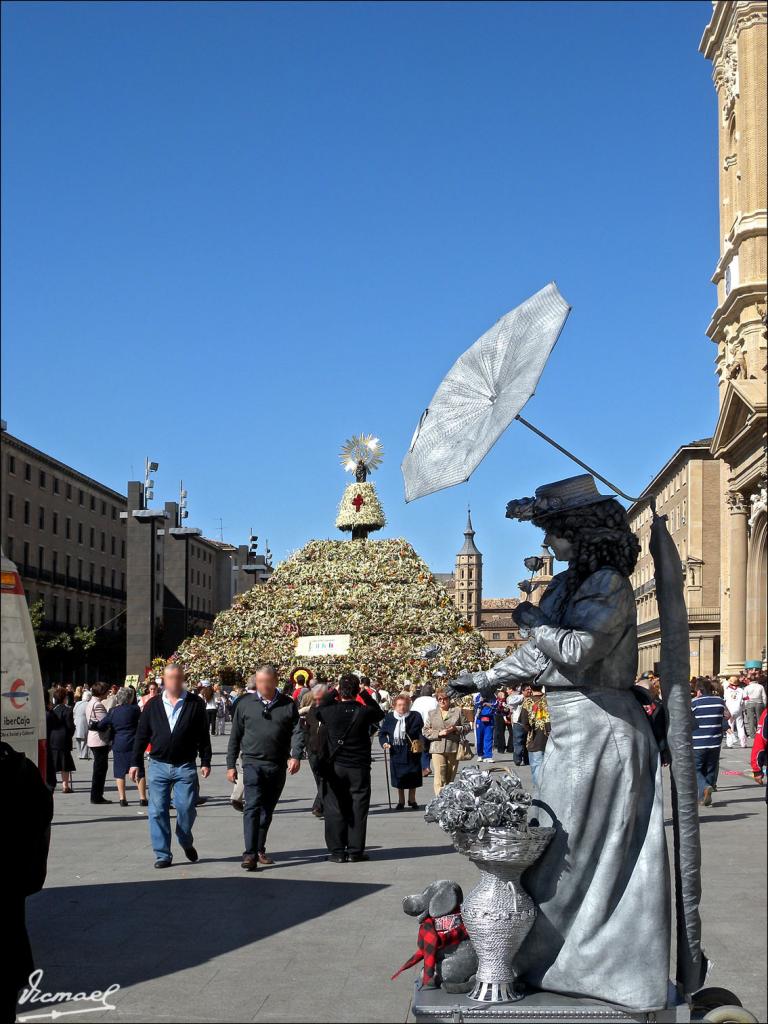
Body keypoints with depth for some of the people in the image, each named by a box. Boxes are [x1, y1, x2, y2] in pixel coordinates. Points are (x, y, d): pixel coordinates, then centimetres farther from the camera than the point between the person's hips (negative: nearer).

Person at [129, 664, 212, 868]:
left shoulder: (195, 705, 1)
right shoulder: (153, 706, 6)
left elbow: (203, 736, 4)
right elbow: (141, 736, 9)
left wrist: (205, 762, 0)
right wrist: (135, 763, 6)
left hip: (185, 767, -1)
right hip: (158, 766, 1)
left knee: (187, 809, -2)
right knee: (158, 812, 0)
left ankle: (186, 842, 26)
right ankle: (162, 854, 8)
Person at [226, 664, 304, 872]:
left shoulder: (288, 705, 5)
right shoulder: (245, 704, 4)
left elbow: (297, 732, -1)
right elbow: (235, 737, 8)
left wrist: (295, 756, -18)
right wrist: (231, 765, 7)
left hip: (278, 767, 2)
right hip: (253, 763, -2)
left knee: (268, 810, 12)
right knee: (253, 806, -14)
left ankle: (260, 850, 26)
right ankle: (250, 854, -18)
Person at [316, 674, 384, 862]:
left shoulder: (329, 711, -10)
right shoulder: (363, 712, -11)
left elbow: (316, 710, 14)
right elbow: (380, 713, 12)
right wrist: (365, 694, 8)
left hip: (335, 767, 1)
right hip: (359, 767, 0)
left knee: (335, 809, 7)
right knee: (358, 809, 7)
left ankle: (337, 851, 7)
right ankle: (355, 850, 8)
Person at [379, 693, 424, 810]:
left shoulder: (415, 716, -2)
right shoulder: (389, 717, 3)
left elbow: (421, 732, 0)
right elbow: (382, 732, 8)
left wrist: (419, 742, -15)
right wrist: (384, 742, -8)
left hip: (412, 752, -1)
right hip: (396, 752, 1)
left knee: (413, 778, 5)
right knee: (398, 778, 7)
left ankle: (412, 800, 22)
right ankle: (401, 801, 21)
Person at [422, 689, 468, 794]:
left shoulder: (457, 711, 8)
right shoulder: (432, 714, 10)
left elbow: (466, 727, 8)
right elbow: (425, 731, 5)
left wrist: (456, 729, -10)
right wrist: (438, 733, -10)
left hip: (453, 748, 1)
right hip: (437, 749, -1)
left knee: (450, 778, 9)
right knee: (439, 778, -12)